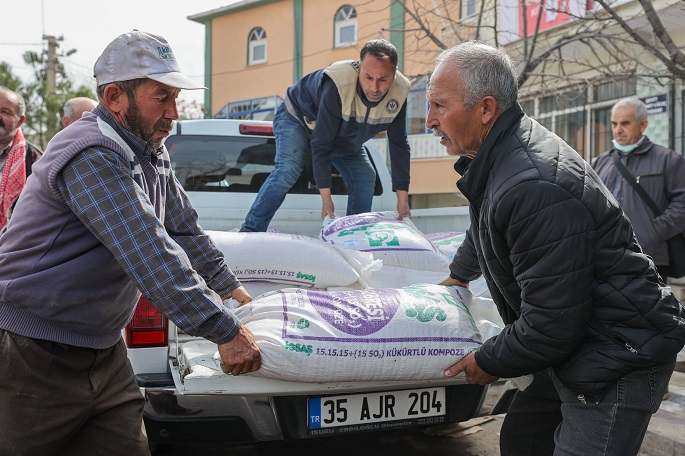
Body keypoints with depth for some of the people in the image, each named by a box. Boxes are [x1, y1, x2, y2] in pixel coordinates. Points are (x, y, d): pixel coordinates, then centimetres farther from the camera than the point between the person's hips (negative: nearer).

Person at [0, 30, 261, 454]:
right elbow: (150, 256, -30)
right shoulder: (92, 157, -23)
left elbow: (186, 229, 19)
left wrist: (231, 288, 16)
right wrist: (226, 331, -30)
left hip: (105, 353, 8)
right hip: (36, 360, -8)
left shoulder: (152, 155, 9)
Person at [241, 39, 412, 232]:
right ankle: (249, 233, -28)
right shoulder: (338, 86, -42)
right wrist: (326, 198, -36)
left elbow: (399, 146, -17)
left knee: (366, 177, -4)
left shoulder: (399, 92, -26)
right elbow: (320, 144, -36)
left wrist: (403, 199, -19)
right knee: (288, 170, -27)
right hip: (300, 117, -6)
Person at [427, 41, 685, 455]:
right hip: (576, 351, 11)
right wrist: (460, 274, 43)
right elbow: (486, 229, 28)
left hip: (618, 360, -10)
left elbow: (550, 324, -27)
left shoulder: (536, 187, -31)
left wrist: (488, 362, -10)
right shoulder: (492, 160, 3)